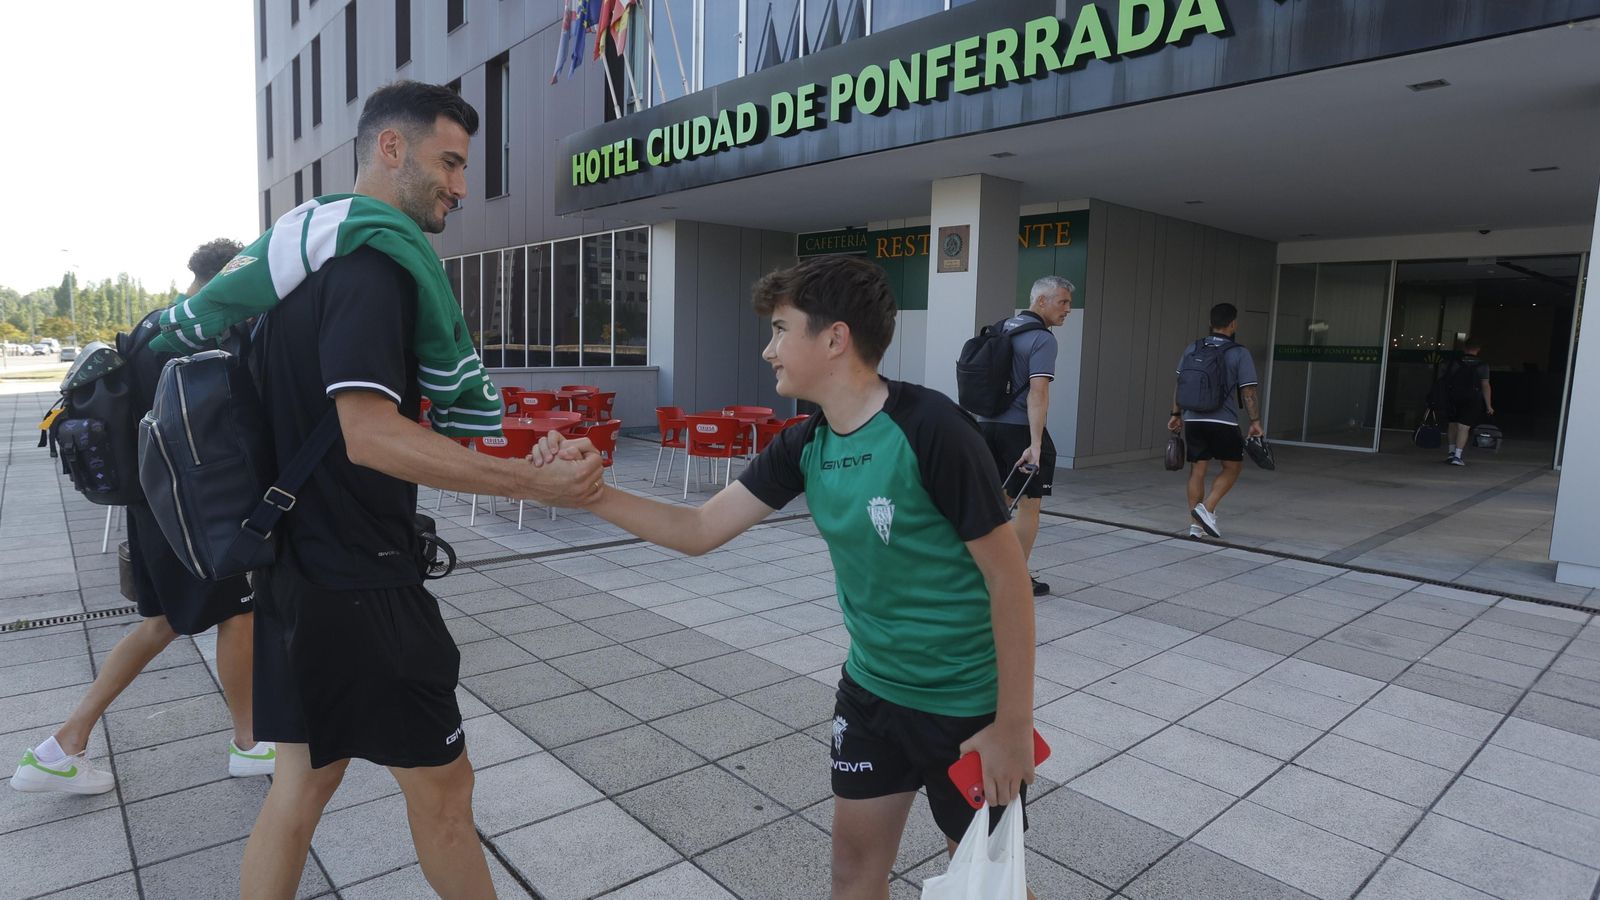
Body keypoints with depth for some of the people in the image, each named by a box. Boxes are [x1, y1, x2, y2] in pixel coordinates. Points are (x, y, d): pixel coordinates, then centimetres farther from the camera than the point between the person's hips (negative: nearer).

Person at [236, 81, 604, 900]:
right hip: (360, 582, -9)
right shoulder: (372, 264, -18)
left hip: (297, 566, 10)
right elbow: (373, 437, -28)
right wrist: (537, 484, -27)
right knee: (439, 784, 8)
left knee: (305, 776, 19)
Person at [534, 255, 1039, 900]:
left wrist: (1013, 724, -15)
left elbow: (1008, 576, -20)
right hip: (872, 689, 5)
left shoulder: (930, 430, -26)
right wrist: (588, 492, -13)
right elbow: (698, 531, -2)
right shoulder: (805, 446, -5)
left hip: (970, 703, -5)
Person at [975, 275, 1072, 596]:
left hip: (987, 423, 7)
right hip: (1019, 428, -7)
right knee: (1029, 504, 5)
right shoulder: (1042, 339, -12)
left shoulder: (1001, 329, 13)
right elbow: (1038, 392, -22)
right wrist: (1035, 444, -27)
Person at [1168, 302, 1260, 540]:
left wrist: (1176, 414, 18)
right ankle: (1207, 509, -3)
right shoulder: (1239, 354, -6)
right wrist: (1255, 421, 0)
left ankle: (1196, 524, 10)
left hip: (1193, 420, 4)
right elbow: (1249, 390, -7)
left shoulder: (1192, 349, 6)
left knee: (1197, 470, 9)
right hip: (1223, 422, -4)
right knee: (1233, 467, 13)